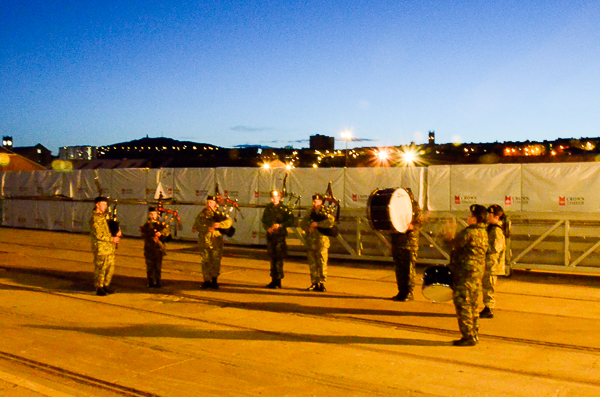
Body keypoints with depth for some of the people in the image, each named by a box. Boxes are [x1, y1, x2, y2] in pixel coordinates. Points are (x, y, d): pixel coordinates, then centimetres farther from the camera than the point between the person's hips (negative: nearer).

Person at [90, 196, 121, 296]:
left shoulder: (105, 215, 13)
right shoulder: (94, 219, -12)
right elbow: (98, 235, -18)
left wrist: (118, 232, -1)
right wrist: (112, 239, -15)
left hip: (110, 247, 8)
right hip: (100, 248, -8)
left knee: (110, 267, 11)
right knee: (100, 268, -1)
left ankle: (106, 285, 25)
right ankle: (99, 288, 9)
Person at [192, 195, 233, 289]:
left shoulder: (219, 214, 7)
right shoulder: (201, 214, 11)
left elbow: (229, 221, -8)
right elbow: (196, 225, -3)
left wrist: (219, 224, -26)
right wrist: (206, 228, -21)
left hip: (216, 242, -1)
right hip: (204, 242, 1)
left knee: (216, 262, 1)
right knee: (205, 262, 3)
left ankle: (214, 281, 16)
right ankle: (207, 281, 14)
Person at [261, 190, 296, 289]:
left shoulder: (284, 209, -3)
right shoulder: (268, 208, 12)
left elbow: (291, 220, -6)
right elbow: (263, 220, 14)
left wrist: (280, 225, -17)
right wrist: (268, 228, -4)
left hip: (280, 236, -5)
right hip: (270, 235, 5)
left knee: (279, 258, -7)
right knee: (272, 257, 10)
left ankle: (278, 281, -2)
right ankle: (274, 280, 18)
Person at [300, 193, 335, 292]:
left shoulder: (324, 213, -2)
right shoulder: (311, 213, 17)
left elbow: (331, 222, -20)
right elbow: (302, 223, 15)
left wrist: (316, 224, -17)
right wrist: (308, 228, -7)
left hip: (321, 242, -6)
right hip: (311, 242, 6)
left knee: (322, 263, -3)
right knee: (312, 264, 8)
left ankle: (322, 284, 2)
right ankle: (314, 283, 15)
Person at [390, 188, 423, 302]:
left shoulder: (415, 207, 1)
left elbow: (420, 223, -7)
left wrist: (411, 226, -26)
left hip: (410, 242, -5)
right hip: (397, 240, 5)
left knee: (409, 268, -4)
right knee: (399, 268, 7)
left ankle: (409, 293, 2)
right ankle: (401, 292, 16)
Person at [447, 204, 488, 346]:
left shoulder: (469, 232, -17)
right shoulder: (483, 232, 12)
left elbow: (455, 245, -7)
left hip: (467, 272, -10)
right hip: (478, 271, 10)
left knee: (462, 303, -4)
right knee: (472, 304, 16)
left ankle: (468, 336, -2)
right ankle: (474, 334, 22)